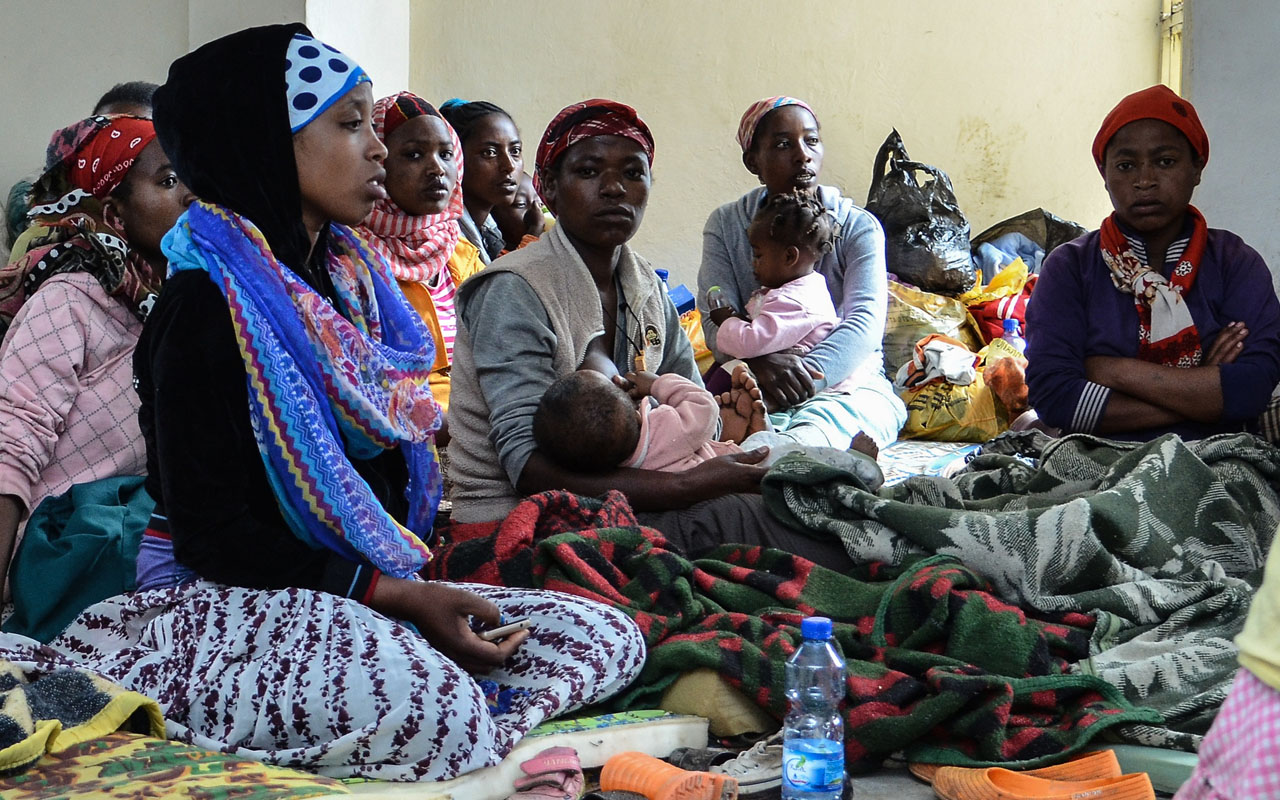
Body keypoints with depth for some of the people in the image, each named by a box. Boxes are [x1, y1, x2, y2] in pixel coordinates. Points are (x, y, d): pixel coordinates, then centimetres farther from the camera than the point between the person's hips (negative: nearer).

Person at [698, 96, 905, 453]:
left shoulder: (859, 227, 4)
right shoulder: (725, 226, 8)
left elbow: (866, 321, -13)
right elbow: (716, 321, -4)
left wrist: (808, 373, -32)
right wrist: (762, 362, -29)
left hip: (845, 380, -2)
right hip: (757, 384, 2)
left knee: (824, 418, -39)